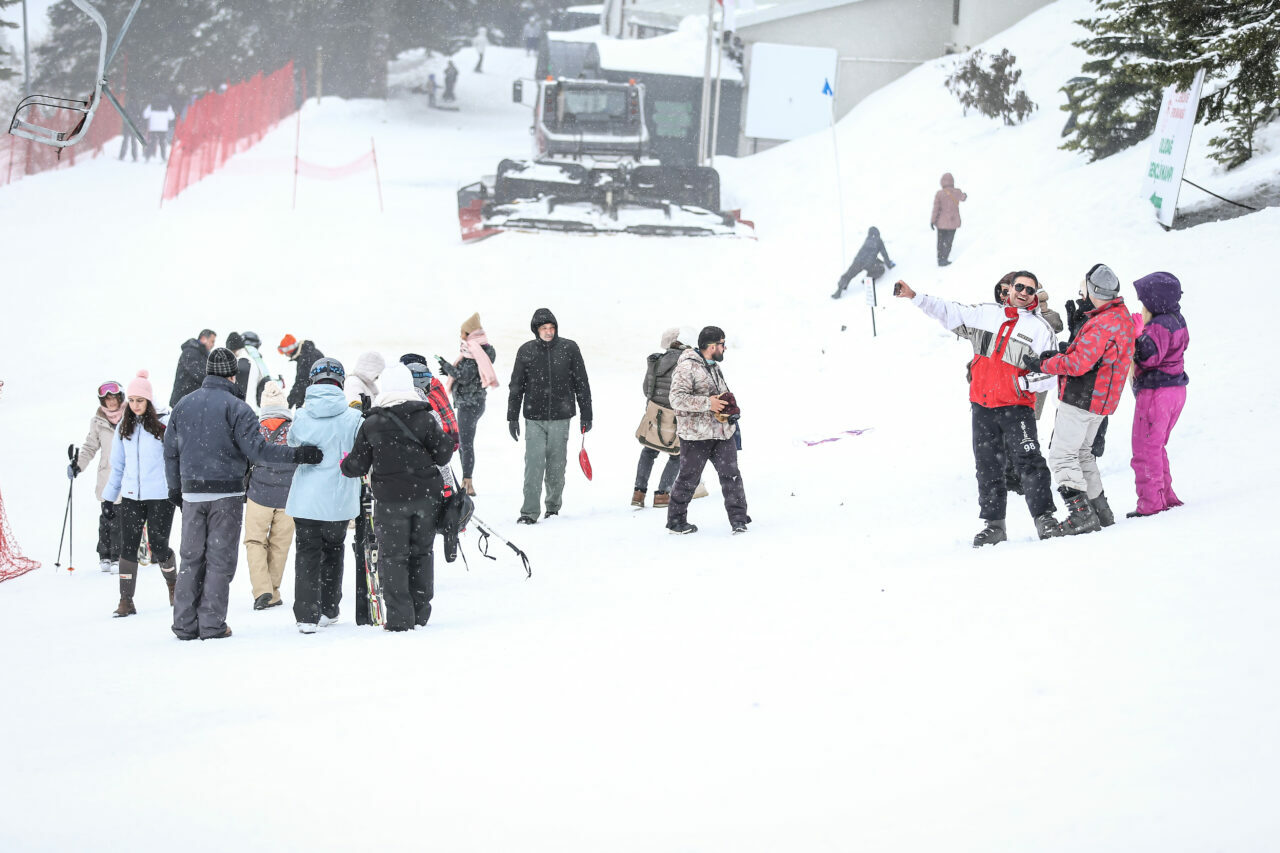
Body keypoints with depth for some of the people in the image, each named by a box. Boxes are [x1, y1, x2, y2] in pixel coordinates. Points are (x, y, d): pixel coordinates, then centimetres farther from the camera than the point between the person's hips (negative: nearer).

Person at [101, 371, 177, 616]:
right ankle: (126, 600, 0)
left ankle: (172, 581, 29)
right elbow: (118, 465, 17)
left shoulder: (164, 424, -4)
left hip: (160, 495, -4)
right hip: (131, 495, 4)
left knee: (158, 546, -1)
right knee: (128, 546, -3)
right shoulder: (124, 427, 10)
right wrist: (109, 495, 16)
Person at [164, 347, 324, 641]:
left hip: (192, 494, 4)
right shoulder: (236, 407, -9)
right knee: (220, 559, 1)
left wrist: (175, 489, 23)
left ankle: (185, 624, 8)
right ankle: (212, 624, -1)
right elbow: (256, 449, -17)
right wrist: (297, 454, -14)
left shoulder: (183, 405, 8)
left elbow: (170, 451, 12)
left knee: (191, 558, 10)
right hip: (226, 493, -4)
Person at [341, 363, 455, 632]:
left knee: (393, 556, 4)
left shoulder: (372, 424, -7)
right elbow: (443, 454, -3)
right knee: (421, 552, 14)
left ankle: (400, 617, -1)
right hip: (425, 496, 2)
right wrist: (448, 439, 17)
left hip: (391, 499, -2)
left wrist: (344, 465, 19)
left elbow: (358, 466, -3)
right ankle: (420, 612, 18)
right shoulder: (426, 418, -6)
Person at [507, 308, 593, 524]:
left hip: (560, 417, 0)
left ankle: (554, 505, 25)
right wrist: (512, 417, 6)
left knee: (556, 466, 7)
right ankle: (529, 512, -9)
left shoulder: (569, 349, 0)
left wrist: (586, 415, 5)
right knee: (533, 465, -9)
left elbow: (582, 383, 5)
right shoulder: (526, 351, 2)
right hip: (534, 419, 0)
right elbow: (516, 386, 8)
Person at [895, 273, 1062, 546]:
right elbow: (950, 312, 17)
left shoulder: (1040, 329, 1)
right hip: (982, 407, 4)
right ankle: (994, 525, 13)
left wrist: (1025, 383, -18)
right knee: (987, 467, 7)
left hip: (1016, 406, -4)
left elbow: (1049, 373, -2)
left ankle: (1044, 518, -11)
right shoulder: (986, 314, 10)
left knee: (1029, 461, -14)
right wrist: (915, 297, 11)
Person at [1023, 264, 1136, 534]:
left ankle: (1081, 514, -13)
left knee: (1061, 456, -7)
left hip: (1080, 400, -10)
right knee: (1082, 453, 23)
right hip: (1100, 400, 10)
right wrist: (1061, 355, -1)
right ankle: (1100, 510, 25)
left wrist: (1042, 365, -14)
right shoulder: (1123, 317, 10)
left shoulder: (1102, 325, -23)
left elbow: (1078, 363, -26)